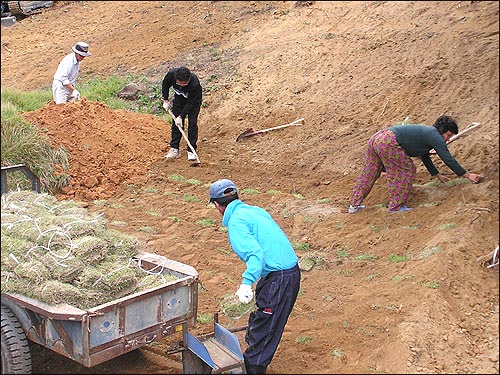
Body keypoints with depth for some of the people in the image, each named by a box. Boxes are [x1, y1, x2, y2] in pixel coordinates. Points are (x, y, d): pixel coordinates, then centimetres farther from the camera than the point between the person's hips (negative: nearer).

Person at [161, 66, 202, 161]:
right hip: (179, 99, 4)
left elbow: (191, 103, -29)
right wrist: (166, 100, -8)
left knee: (192, 123, -11)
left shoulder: (195, 84, -40)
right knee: (176, 123, 0)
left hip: (194, 101, -4)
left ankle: (191, 151, -4)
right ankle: (174, 149, 6)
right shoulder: (171, 74, -31)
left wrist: (181, 116, -28)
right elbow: (165, 85, -6)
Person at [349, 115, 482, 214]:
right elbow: (449, 160, 0)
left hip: (375, 138, 10)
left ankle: (354, 205, 23)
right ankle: (396, 206, 9)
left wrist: (438, 175, 46)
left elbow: (425, 156, 39)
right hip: (388, 143, -10)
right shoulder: (435, 137, 0)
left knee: (368, 174, 16)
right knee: (407, 170, 4)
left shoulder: (427, 132, 28)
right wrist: (468, 175, 9)